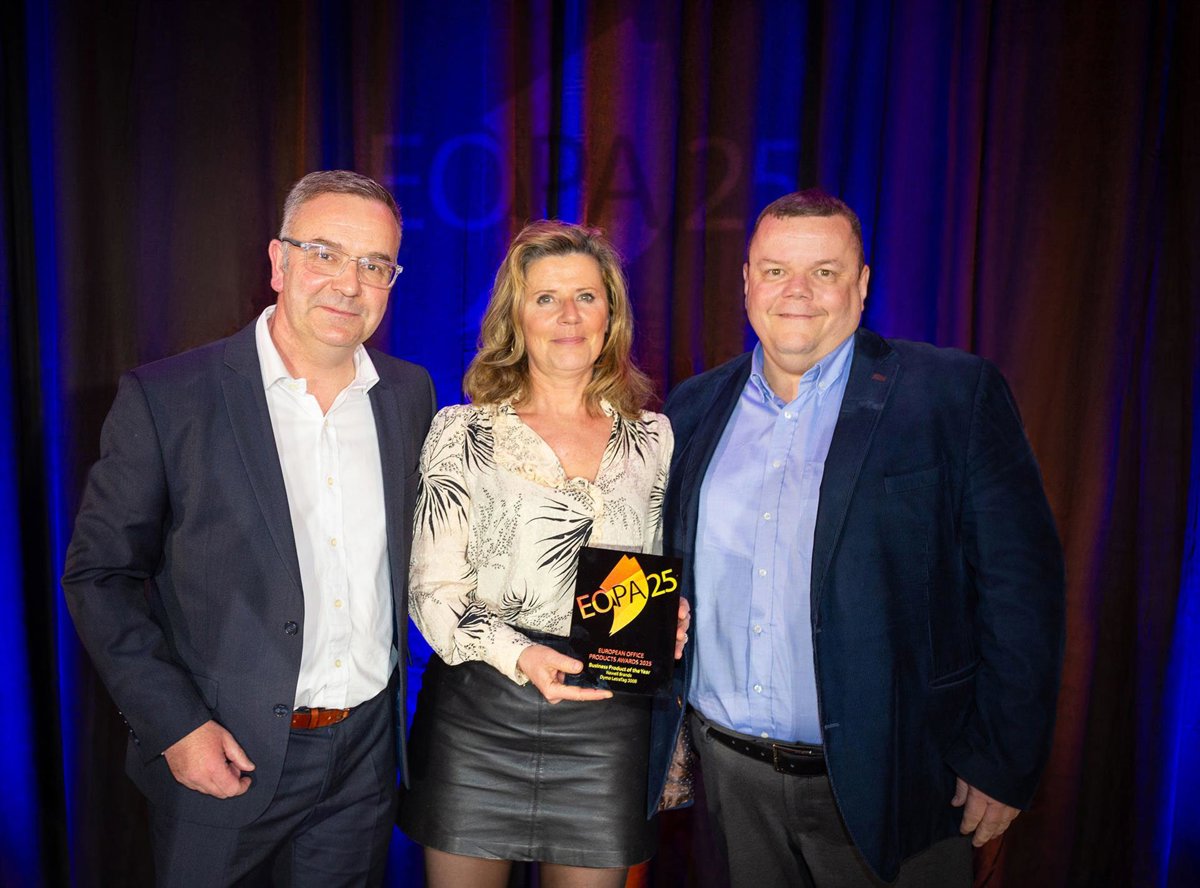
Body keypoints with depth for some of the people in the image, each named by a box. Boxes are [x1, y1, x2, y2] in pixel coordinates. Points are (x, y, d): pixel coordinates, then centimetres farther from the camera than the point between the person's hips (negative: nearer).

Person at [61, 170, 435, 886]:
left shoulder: (411, 393, 0)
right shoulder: (165, 398, -12)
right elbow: (100, 574, -7)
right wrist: (175, 725, -13)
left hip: (367, 752, 3)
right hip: (222, 755, -3)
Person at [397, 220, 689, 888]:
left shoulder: (653, 438, 6)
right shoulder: (462, 432, -1)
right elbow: (433, 590, -3)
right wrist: (517, 654, -19)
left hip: (608, 724, 2)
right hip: (477, 715, -1)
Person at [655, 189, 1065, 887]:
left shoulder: (956, 395, -8)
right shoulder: (697, 408, 4)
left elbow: (1020, 584, -9)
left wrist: (1004, 764, -10)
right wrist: (667, 738, 9)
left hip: (883, 786, -3)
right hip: (730, 777, 4)